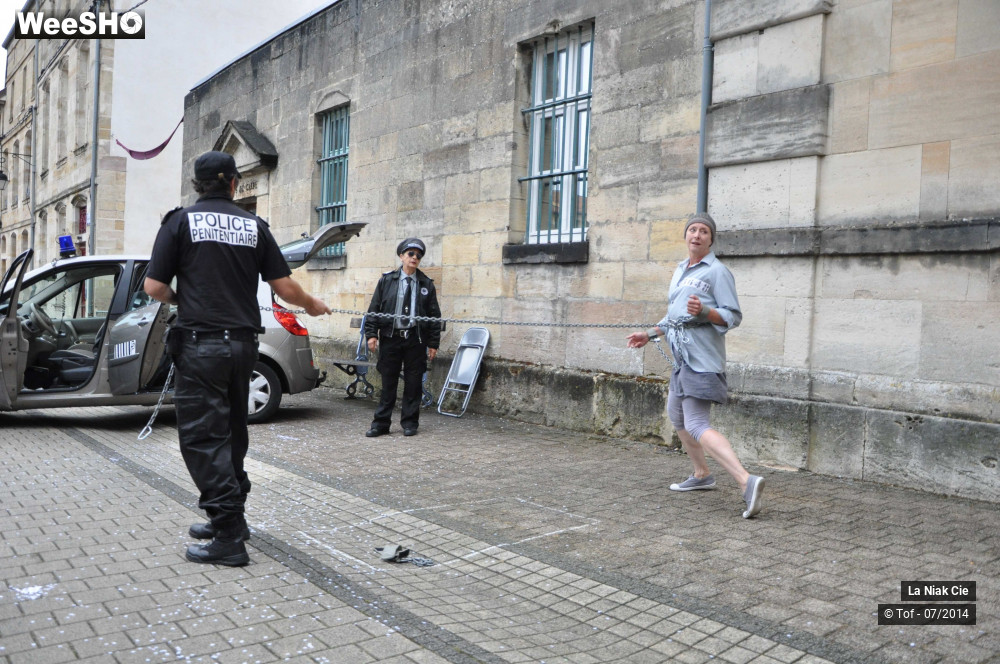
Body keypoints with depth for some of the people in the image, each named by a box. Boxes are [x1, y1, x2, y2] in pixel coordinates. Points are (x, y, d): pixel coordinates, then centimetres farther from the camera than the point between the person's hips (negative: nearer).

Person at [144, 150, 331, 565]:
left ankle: (229, 538, -4)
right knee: (231, 433, 17)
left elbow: (154, 287, -3)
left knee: (202, 437, -2)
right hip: (243, 342, 5)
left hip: (200, 343, -4)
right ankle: (228, 518, 27)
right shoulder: (254, 226, 8)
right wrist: (313, 305, 24)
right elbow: (284, 287, 5)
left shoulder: (181, 221, 0)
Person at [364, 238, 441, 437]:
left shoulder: (426, 284, 7)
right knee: (388, 382, 4)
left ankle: (410, 423, 16)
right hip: (390, 338, 0)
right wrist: (371, 334, -3)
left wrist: (433, 343, 3)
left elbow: (434, 315, 8)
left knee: (413, 383, 5)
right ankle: (381, 423, 12)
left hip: (415, 340, 1)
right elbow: (374, 308, 7)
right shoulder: (387, 280, 6)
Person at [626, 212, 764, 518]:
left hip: (702, 358, -10)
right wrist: (649, 333, 25)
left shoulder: (717, 272, -8)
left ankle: (746, 482, -24)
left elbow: (733, 316, -14)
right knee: (676, 414, 21)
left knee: (696, 425, -18)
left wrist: (704, 312, -30)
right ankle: (701, 474, 35)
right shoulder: (680, 270, 18)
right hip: (683, 356, 10)